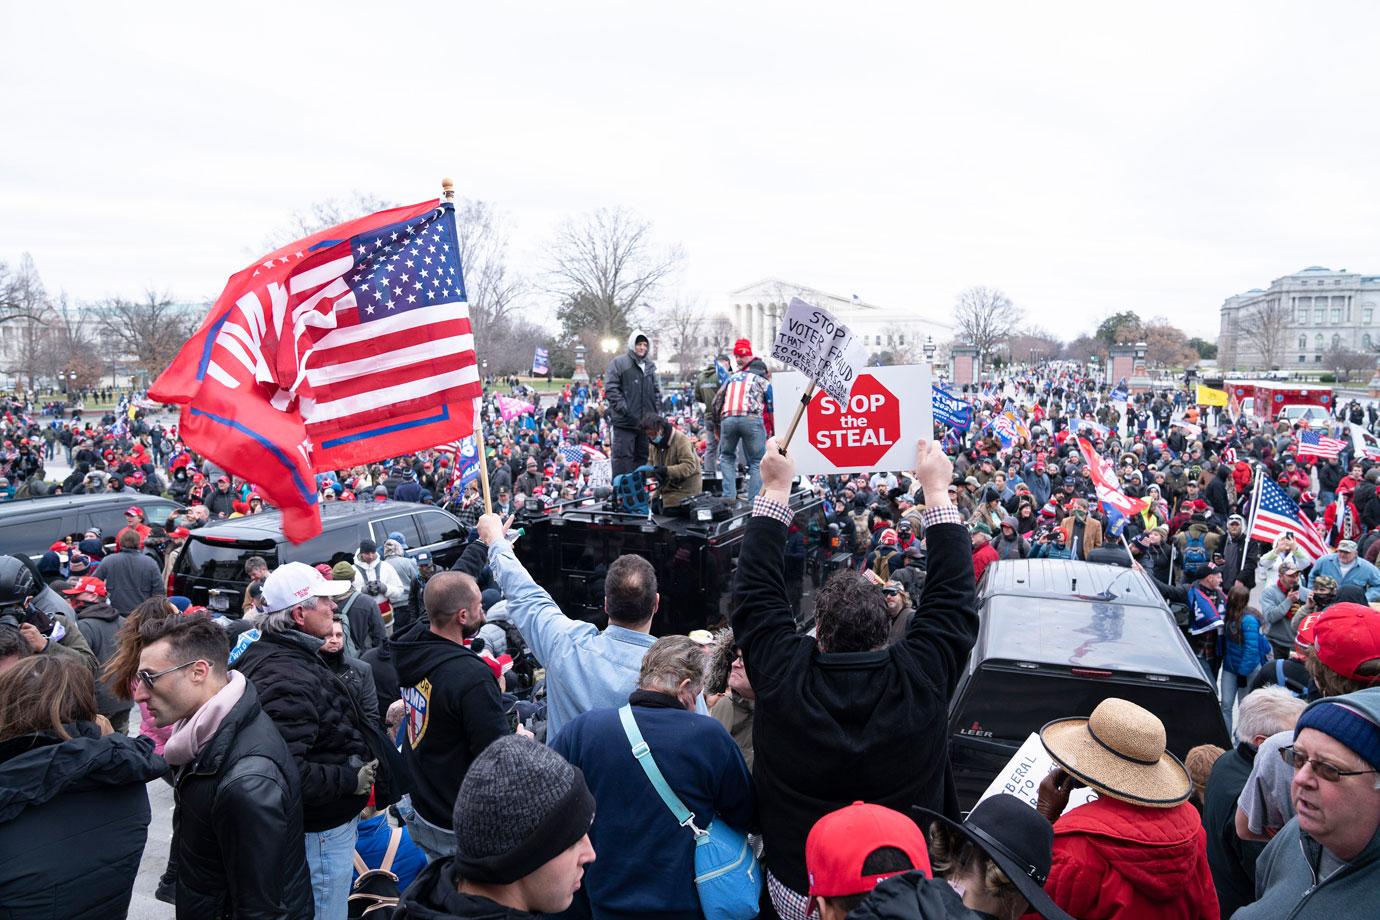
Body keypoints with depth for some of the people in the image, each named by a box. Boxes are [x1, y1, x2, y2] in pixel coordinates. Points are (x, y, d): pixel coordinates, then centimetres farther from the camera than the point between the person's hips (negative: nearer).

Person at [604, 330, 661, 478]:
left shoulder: (650, 366, 15)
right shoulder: (619, 363, -4)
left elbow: (656, 389, 22)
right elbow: (610, 388, -10)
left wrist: (656, 407, 8)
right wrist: (623, 408, -17)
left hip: (646, 421, 7)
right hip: (625, 421, -6)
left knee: (642, 455, 13)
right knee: (623, 455, -5)